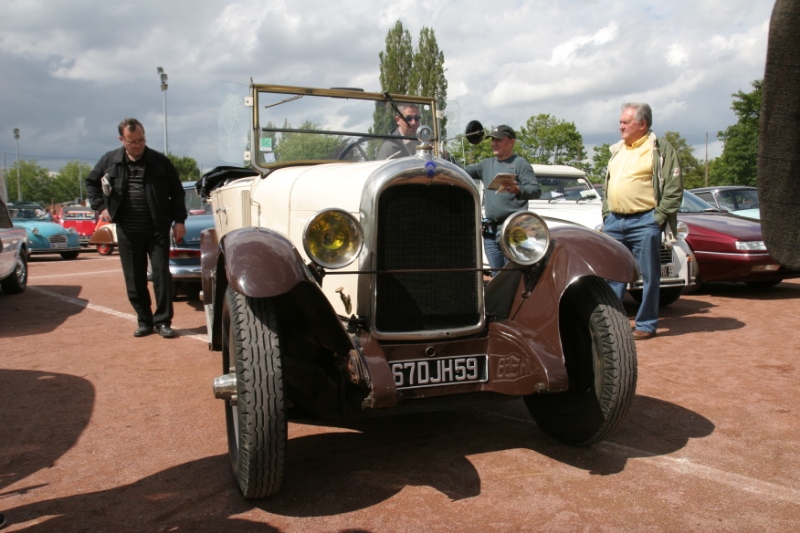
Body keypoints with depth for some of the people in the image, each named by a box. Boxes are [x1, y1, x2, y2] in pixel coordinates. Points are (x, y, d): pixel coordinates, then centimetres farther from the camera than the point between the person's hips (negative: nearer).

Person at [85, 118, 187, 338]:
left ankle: (163, 321, 6)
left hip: (157, 230, -2)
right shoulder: (110, 161, 3)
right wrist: (101, 206, 5)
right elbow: (91, 183, 19)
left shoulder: (160, 161, -1)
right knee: (134, 280, 7)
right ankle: (144, 321, 19)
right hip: (127, 232, 2)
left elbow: (176, 191, 4)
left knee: (161, 276, -3)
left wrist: (179, 220, -2)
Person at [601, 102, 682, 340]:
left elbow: (674, 188, -7)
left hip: (644, 222, -6)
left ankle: (646, 324, 11)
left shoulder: (661, 149, -2)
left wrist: (659, 216, -13)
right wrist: (606, 214, 12)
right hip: (614, 222, 6)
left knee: (649, 276, 2)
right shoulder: (617, 150, 18)